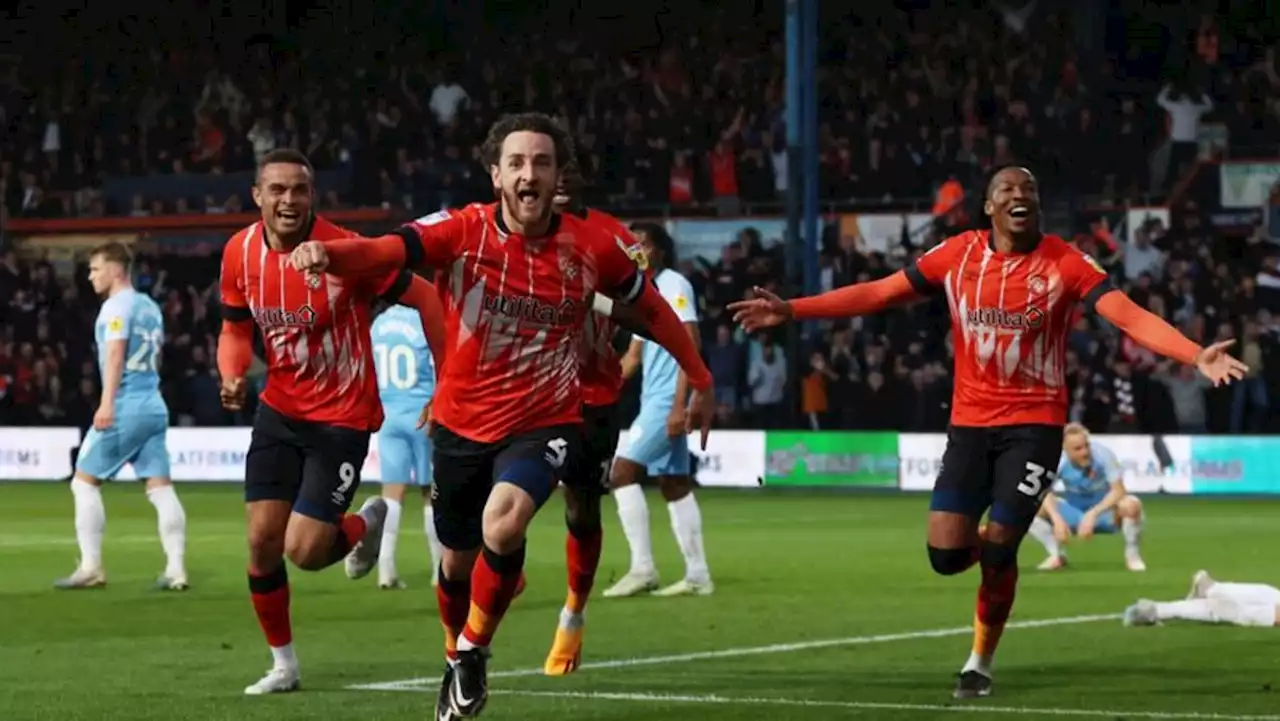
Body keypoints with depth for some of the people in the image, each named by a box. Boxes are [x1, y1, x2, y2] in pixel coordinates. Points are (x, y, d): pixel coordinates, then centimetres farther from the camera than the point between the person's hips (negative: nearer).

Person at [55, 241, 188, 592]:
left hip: (125, 406, -8)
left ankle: (91, 567, -3)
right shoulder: (149, 306, 18)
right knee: (161, 487, 3)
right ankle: (176, 569, -4)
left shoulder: (117, 306, -8)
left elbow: (116, 353, -20)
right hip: (154, 405, 8)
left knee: (85, 481, 1)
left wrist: (107, 403, -27)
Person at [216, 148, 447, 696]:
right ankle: (282, 662, 17)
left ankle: (365, 523, 25)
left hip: (343, 415, -5)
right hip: (280, 409, 5)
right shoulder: (240, 254, -5)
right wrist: (232, 378, -10)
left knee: (304, 551, -10)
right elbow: (236, 328, 11)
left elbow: (424, 299, -11)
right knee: (262, 540, -2)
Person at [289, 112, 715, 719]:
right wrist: (329, 253, -52)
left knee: (503, 526, -29)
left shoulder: (591, 249, -9)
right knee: (457, 559, 15)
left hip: (545, 424, -1)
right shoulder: (464, 232, -13)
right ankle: (456, 663, 45)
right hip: (461, 424, 2)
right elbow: (388, 250, -31)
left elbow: (650, 307, 8)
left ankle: (474, 650, -5)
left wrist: (699, 380, 14)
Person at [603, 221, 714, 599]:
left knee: (623, 471, -13)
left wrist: (679, 405, -23)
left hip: (668, 399, -9)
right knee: (674, 485, 8)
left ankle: (642, 569, -13)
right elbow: (634, 356, 22)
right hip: (654, 399, 9)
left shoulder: (674, 285, -10)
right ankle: (697, 575, 9)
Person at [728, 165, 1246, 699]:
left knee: (997, 549, -5)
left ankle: (981, 663, 19)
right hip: (970, 422, 2)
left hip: (1035, 423, -2)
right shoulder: (958, 255, -1)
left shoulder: (1064, 263, -9)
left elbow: (1130, 316, -18)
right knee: (946, 552, -8)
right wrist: (791, 310, 0)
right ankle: (996, 551, 30)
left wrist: (1197, 356, -34)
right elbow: (877, 294, 4)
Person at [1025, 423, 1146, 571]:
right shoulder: (1058, 460, -19)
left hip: (1105, 510, -2)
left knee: (1131, 505, -36)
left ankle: (1132, 554, -10)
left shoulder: (1102, 454, -25)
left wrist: (1092, 514, -35)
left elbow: (1118, 491, -26)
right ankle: (1056, 554, -4)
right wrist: (1057, 519, -35)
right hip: (1074, 513, 2)